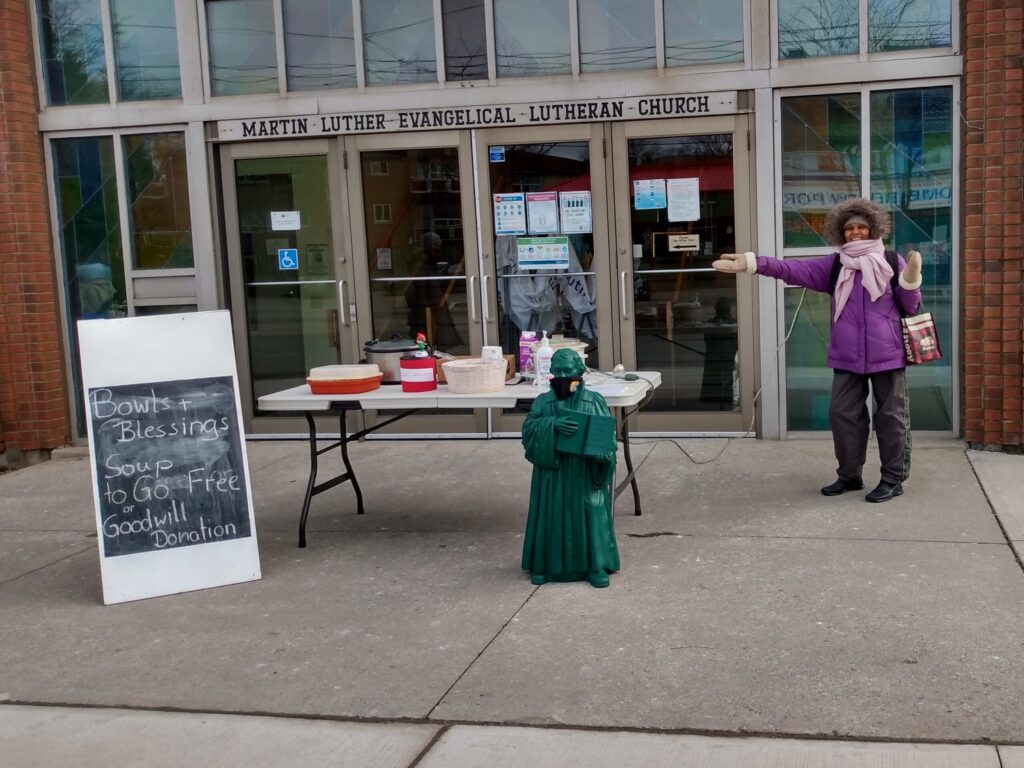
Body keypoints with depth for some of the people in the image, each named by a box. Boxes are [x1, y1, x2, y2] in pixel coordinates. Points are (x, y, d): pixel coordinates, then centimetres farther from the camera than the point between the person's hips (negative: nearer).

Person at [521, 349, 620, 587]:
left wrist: (601, 452, -23)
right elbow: (529, 428, -9)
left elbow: (608, 433, -2)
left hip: (585, 474, -1)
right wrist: (553, 425, -26)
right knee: (550, 516, 6)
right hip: (553, 473, 1)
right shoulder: (543, 402, 3)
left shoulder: (594, 401, 1)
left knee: (590, 515, 0)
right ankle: (544, 565, 19)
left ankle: (595, 565, 11)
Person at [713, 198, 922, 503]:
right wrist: (753, 263, -14)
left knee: (891, 417, 3)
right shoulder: (834, 266, 7)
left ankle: (893, 479, 13)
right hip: (847, 358, 3)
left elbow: (910, 306, 1)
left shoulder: (893, 262, 1)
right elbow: (793, 269, -3)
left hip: (888, 356, -3)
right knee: (843, 414, 8)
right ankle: (849, 475, 23)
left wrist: (911, 278, -17)